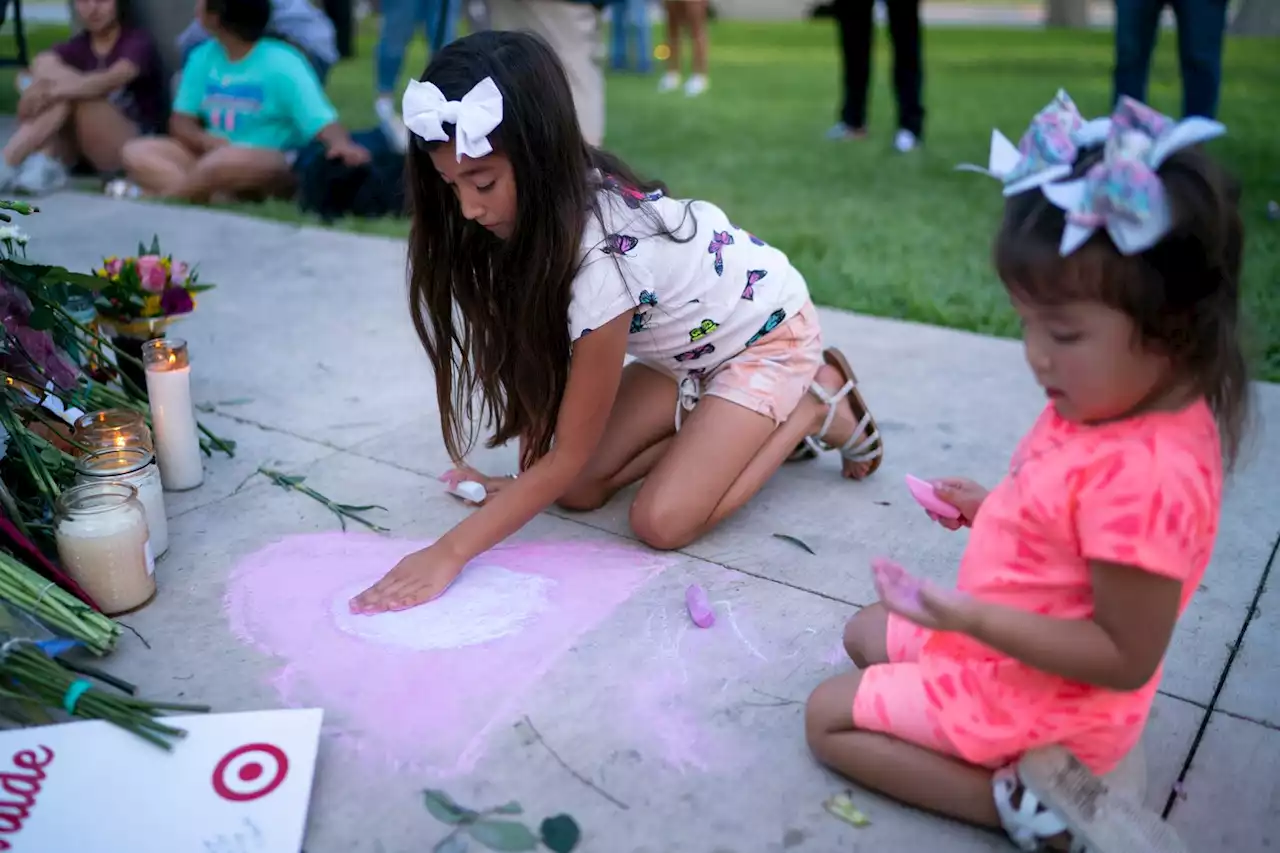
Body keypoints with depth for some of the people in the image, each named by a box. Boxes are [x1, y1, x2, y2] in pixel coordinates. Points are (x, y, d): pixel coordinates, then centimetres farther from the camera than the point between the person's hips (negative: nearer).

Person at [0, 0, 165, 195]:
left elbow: (109, 81, -25)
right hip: (79, 149, 5)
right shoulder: (77, 47, 11)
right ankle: (43, 164, -35)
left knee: (72, 95, -29)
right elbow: (41, 64, -12)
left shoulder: (138, 43, -4)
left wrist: (52, 92, -38)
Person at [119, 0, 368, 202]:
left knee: (229, 161, -38)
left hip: (275, 167, -7)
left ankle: (154, 198, -13)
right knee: (137, 152, -10)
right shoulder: (203, 57, 2)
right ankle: (220, 198, -30)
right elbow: (181, 122, 5)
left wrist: (342, 146, -49)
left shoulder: (281, 64, -16)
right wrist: (207, 141, -19)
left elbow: (323, 121, -25)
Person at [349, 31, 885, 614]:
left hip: (766, 334, -7)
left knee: (662, 521, -20)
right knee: (575, 491, -6)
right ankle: (747, 425, 13)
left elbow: (570, 455, -30)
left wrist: (450, 553, -31)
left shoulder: (605, 253, -38)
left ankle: (815, 405, 0)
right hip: (685, 346, 7)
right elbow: (534, 354, -7)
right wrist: (529, 480, -11)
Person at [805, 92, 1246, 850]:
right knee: (866, 632, 26)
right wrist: (995, 507, 0)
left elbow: (1126, 658, -29)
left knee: (829, 716, -2)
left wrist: (972, 618, -35)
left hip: (1033, 697, -9)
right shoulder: (1112, 403, -7)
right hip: (999, 638, 10)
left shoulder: (1146, 474, -36)